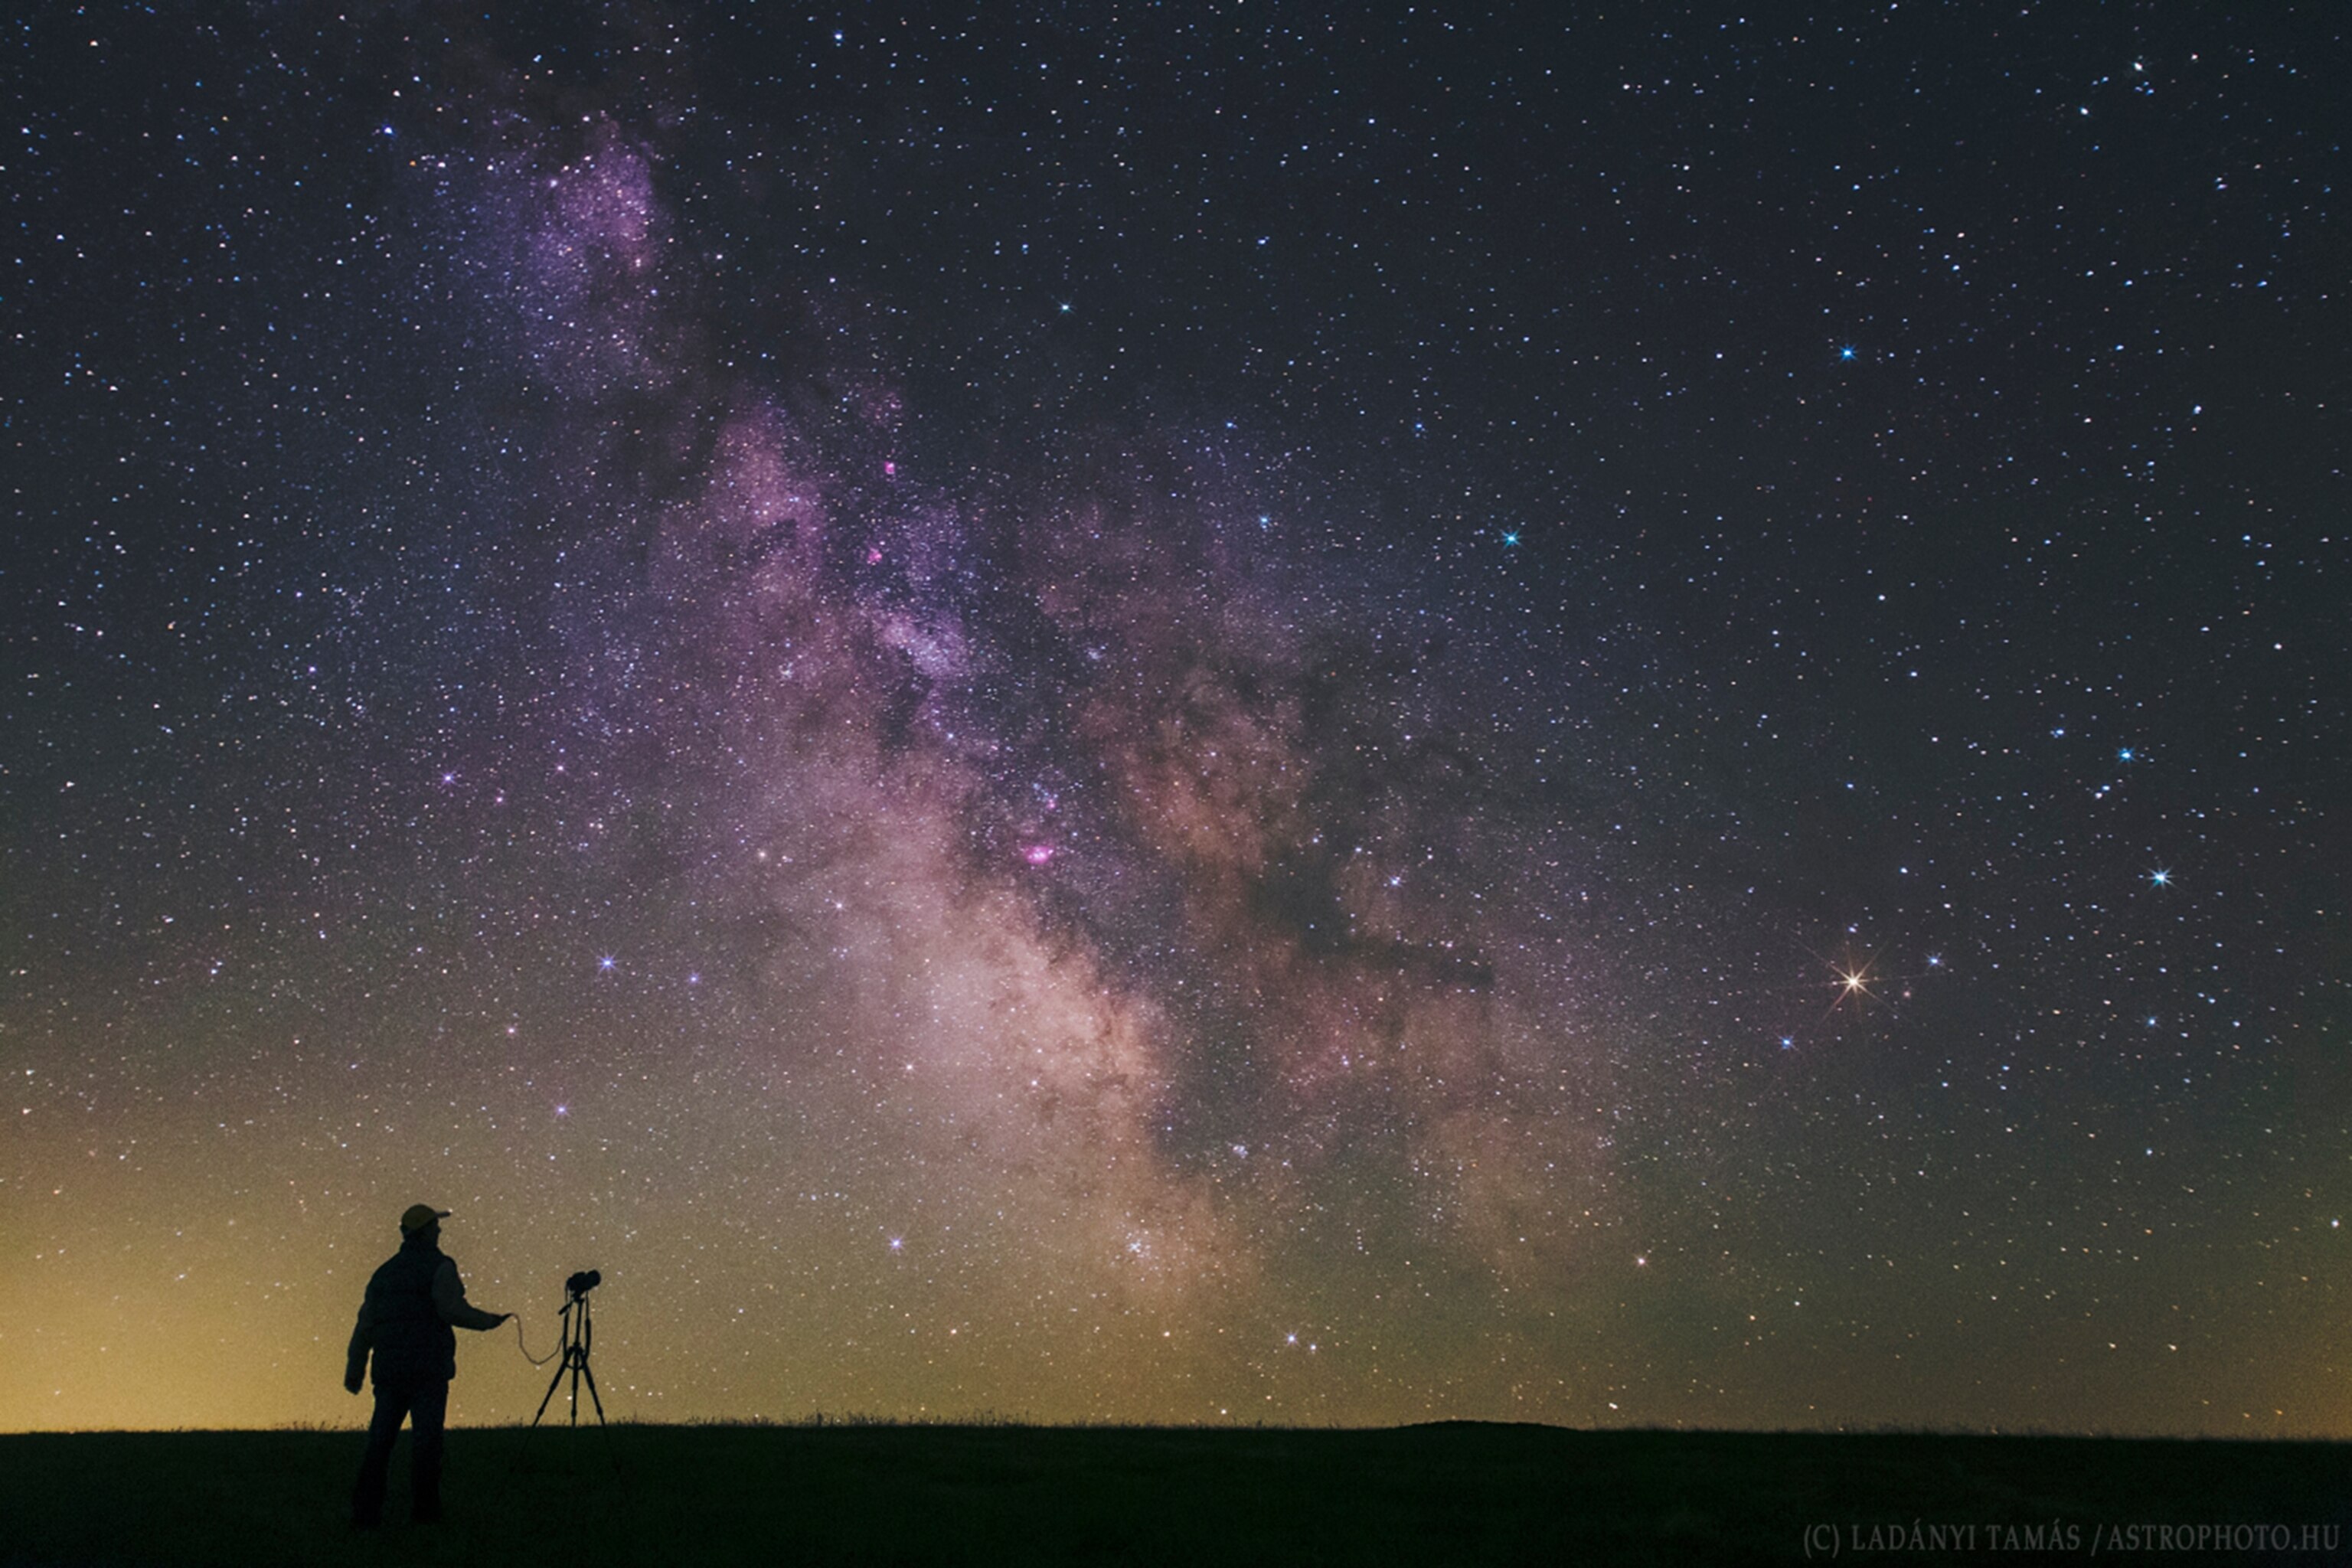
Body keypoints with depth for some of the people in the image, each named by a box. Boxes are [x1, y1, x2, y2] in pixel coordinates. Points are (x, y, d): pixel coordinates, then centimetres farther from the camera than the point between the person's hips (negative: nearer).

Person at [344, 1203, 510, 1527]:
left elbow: (365, 1324, 15)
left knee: (380, 1439, 6)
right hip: (427, 1367, -5)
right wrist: (491, 1320, -2)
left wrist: (354, 1370, 17)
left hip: (389, 1366, 6)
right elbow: (452, 1310, -15)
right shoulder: (439, 1266, -3)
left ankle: (366, 1512, 2)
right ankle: (424, 1509, -1)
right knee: (427, 1437, -1)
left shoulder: (384, 1272, 17)